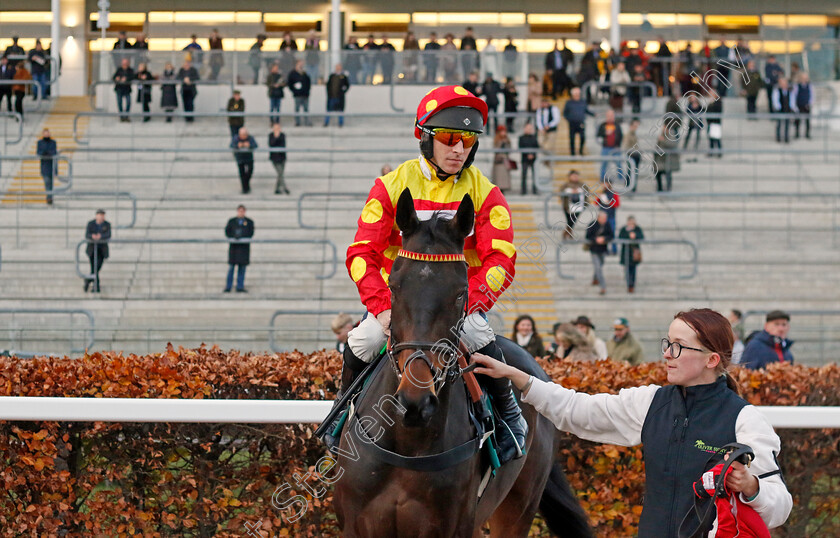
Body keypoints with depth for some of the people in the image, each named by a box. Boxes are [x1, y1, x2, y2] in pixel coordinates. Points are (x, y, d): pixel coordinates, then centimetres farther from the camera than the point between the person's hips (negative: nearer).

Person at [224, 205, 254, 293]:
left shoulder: (249, 222, 11)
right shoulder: (231, 221, 13)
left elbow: (250, 233, 1)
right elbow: (227, 232, 5)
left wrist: (241, 237, -15)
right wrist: (234, 237, -14)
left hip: (244, 247, 0)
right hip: (234, 246, 0)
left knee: (242, 267, -1)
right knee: (231, 267, -4)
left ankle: (240, 287, 2)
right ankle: (228, 287, -2)